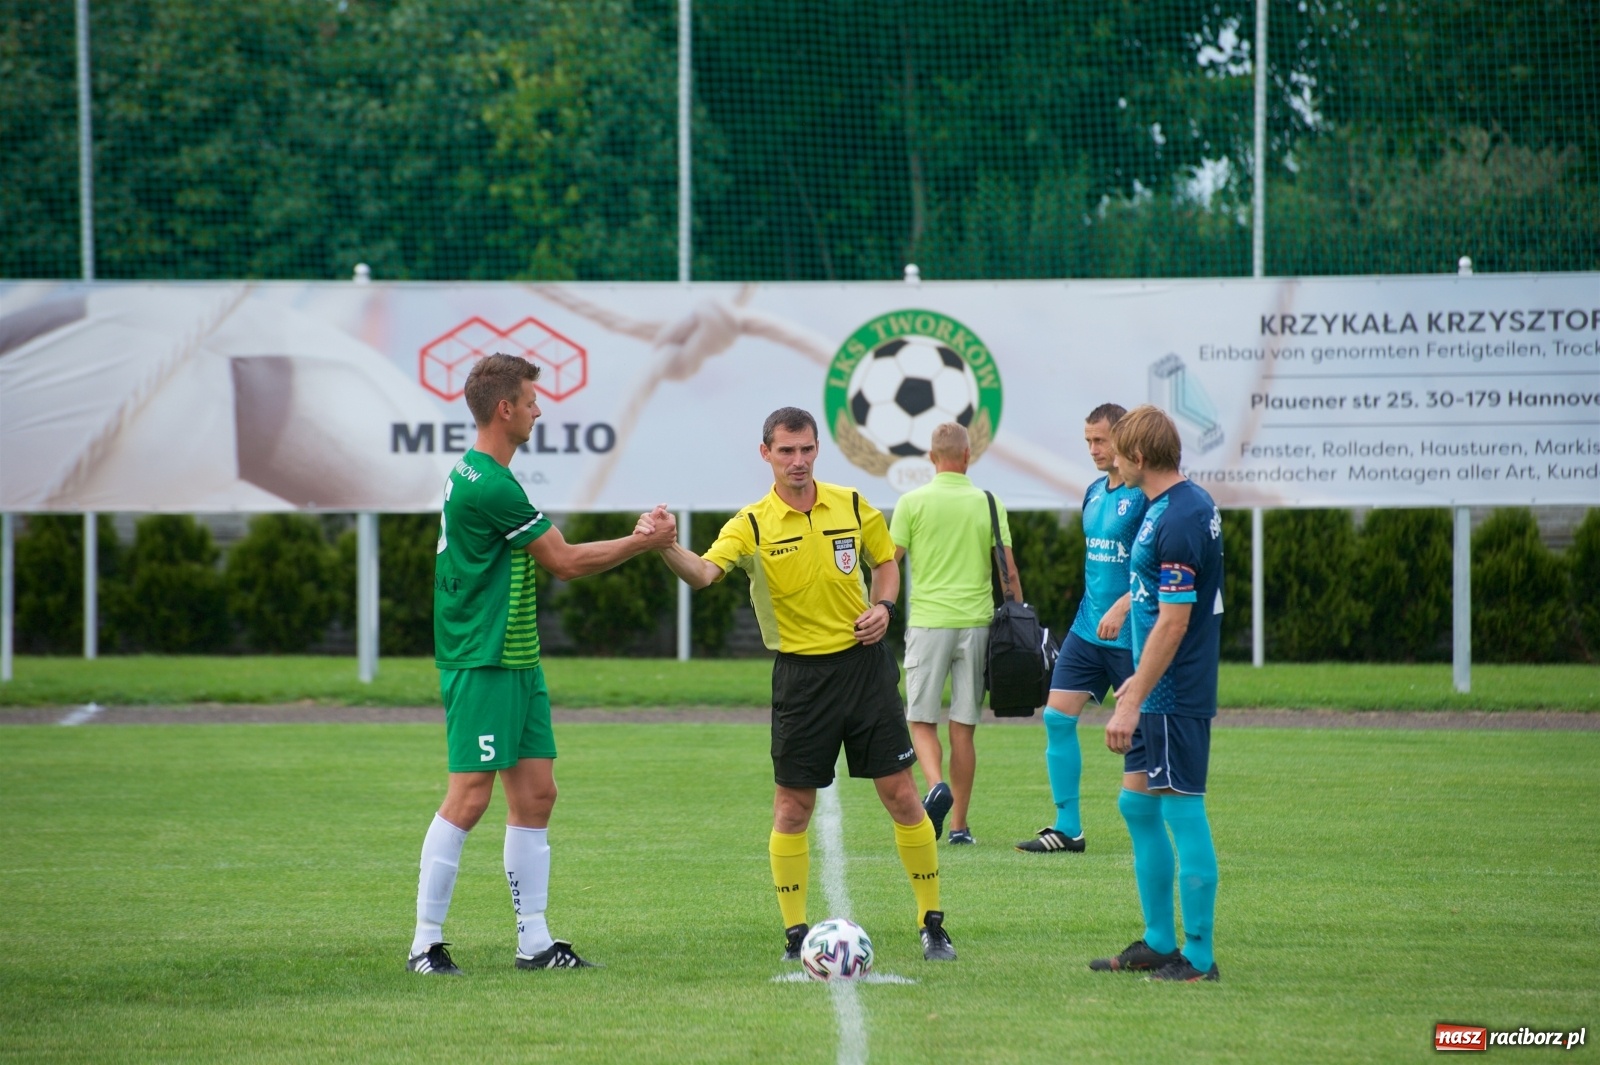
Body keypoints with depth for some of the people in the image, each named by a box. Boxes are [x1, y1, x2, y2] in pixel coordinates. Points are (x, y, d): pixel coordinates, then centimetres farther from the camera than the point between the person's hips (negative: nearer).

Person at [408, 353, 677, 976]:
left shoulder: (472, 475, 15)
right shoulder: (489, 485, -18)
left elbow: (551, 560, 18)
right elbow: (566, 563, -12)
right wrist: (642, 544, -1)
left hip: (516, 661, 11)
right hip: (481, 665, -11)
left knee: (536, 794, 9)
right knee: (470, 797, -9)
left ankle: (534, 942, 12)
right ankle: (425, 944, -3)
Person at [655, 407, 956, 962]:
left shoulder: (852, 506, 2)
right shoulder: (753, 525, -8)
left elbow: (885, 561, 18)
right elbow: (705, 572, -26)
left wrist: (882, 606, -3)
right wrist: (668, 549, -47)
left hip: (864, 662, 2)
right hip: (801, 674, -2)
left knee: (900, 793, 1)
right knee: (793, 806, 0)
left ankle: (933, 925, 10)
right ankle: (796, 933, 11)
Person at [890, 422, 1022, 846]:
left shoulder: (912, 502, -3)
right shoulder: (988, 504, 2)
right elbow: (1009, 572, 2)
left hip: (927, 621, -2)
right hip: (976, 621, 2)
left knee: (922, 721, 6)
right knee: (963, 728, 7)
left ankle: (935, 785, -22)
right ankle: (959, 825, 8)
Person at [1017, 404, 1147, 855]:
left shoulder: (1144, 495, -13)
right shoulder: (1094, 494, 12)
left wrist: (1122, 607, -25)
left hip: (1131, 635, -8)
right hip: (1087, 628, 8)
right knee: (1058, 716, -1)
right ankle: (1067, 828, 4)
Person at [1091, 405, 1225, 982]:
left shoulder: (1178, 521, -20)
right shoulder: (1190, 504, 11)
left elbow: (1172, 621, -23)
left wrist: (1133, 702, -21)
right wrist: (1138, 680, 26)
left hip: (1174, 697, -10)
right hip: (1163, 691, 10)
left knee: (1183, 813, -4)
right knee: (1137, 804, 16)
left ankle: (1199, 957, 1)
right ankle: (1159, 943, 24)